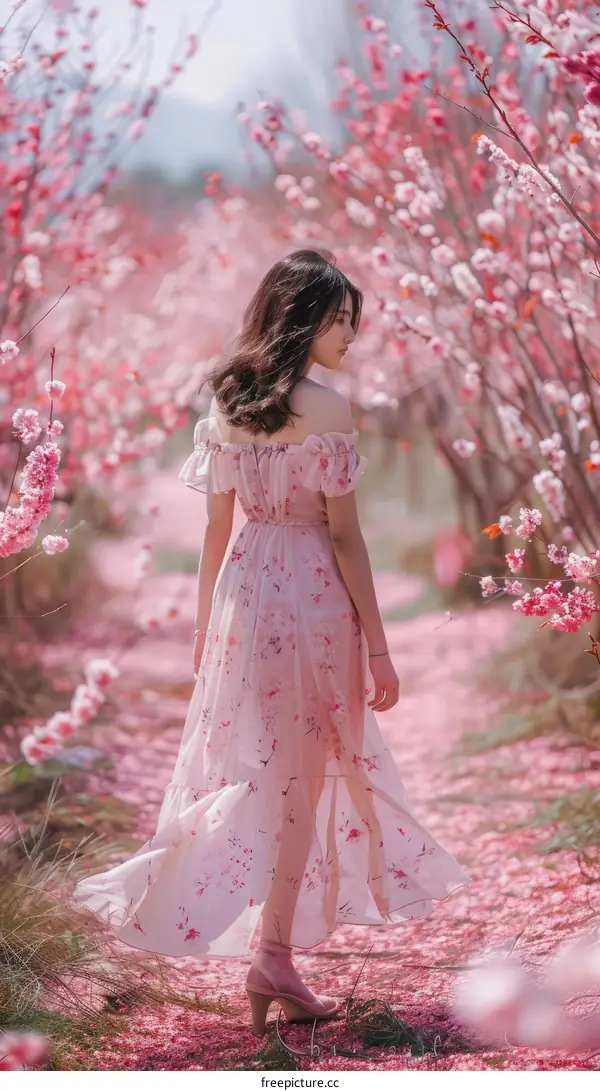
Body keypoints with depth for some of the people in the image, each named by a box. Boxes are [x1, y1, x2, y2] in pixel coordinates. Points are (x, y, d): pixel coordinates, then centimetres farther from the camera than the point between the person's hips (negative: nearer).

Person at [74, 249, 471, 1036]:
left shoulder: (226, 402, 6)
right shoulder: (327, 409, -12)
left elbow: (216, 526, 10)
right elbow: (344, 535, -12)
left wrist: (204, 625, 18)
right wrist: (378, 646, -7)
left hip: (243, 593, 6)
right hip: (313, 596, -6)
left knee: (249, 768, 14)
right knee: (300, 778, 3)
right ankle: (275, 957, 5)